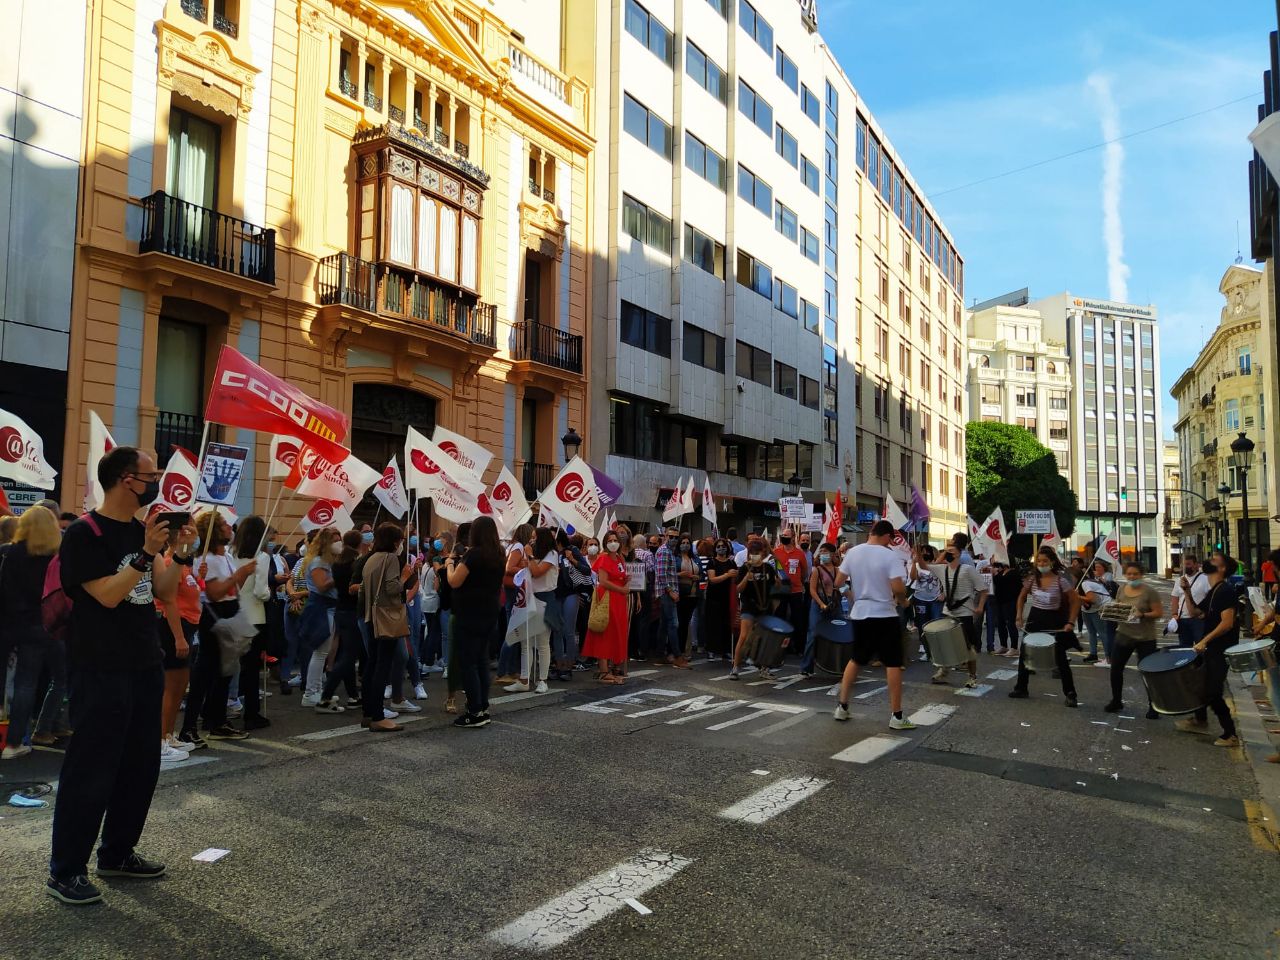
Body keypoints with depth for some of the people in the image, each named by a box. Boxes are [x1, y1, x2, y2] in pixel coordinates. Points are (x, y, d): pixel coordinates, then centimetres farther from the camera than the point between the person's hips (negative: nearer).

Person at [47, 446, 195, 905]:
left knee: (141, 765, 14)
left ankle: (118, 853, 28)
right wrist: (146, 554, -25)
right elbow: (107, 595, -20)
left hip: (144, 668, 8)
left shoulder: (140, 530, 10)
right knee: (90, 772, -1)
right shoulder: (84, 534, -12)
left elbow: (164, 593, 10)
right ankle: (65, 871, 12)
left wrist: (180, 554, -4)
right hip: (101, 673, -8)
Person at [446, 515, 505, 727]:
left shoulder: (473, 554, -16)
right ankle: (483, 708, 18)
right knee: (481, 661, 15)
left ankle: (475, 713, -3)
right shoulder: (498, 555, 7)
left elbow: (454, 582, -15)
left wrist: (450, 564, 1)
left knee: (467, 662, -2)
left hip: (469, 615, -8)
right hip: (490, 614, 8)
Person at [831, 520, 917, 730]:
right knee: (893, 664, 2)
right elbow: (897, 588, -22)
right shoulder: (890, 556, -13)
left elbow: (838, 582, 4)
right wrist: (903, 600, -1)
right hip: (885, 616, -5)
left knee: (855, 660, 18)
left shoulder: (852, 552, 1)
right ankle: (896, 716, 4)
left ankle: (842, 706, 18)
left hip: (859, 615, 5)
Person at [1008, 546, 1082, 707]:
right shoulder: (1032, 578, -3)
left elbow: (1075, 601, -8)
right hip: (1035, 618, 4)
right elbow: (1022, 597, 10)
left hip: (1054, 620, -4)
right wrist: (1019, 617, 2)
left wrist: (1071, 623, -15)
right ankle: (1021, 688, 21)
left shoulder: (1061, 580, -14)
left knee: (1060, 658, -3)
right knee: (1024, 654, 7)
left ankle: (1070, 694, 9)